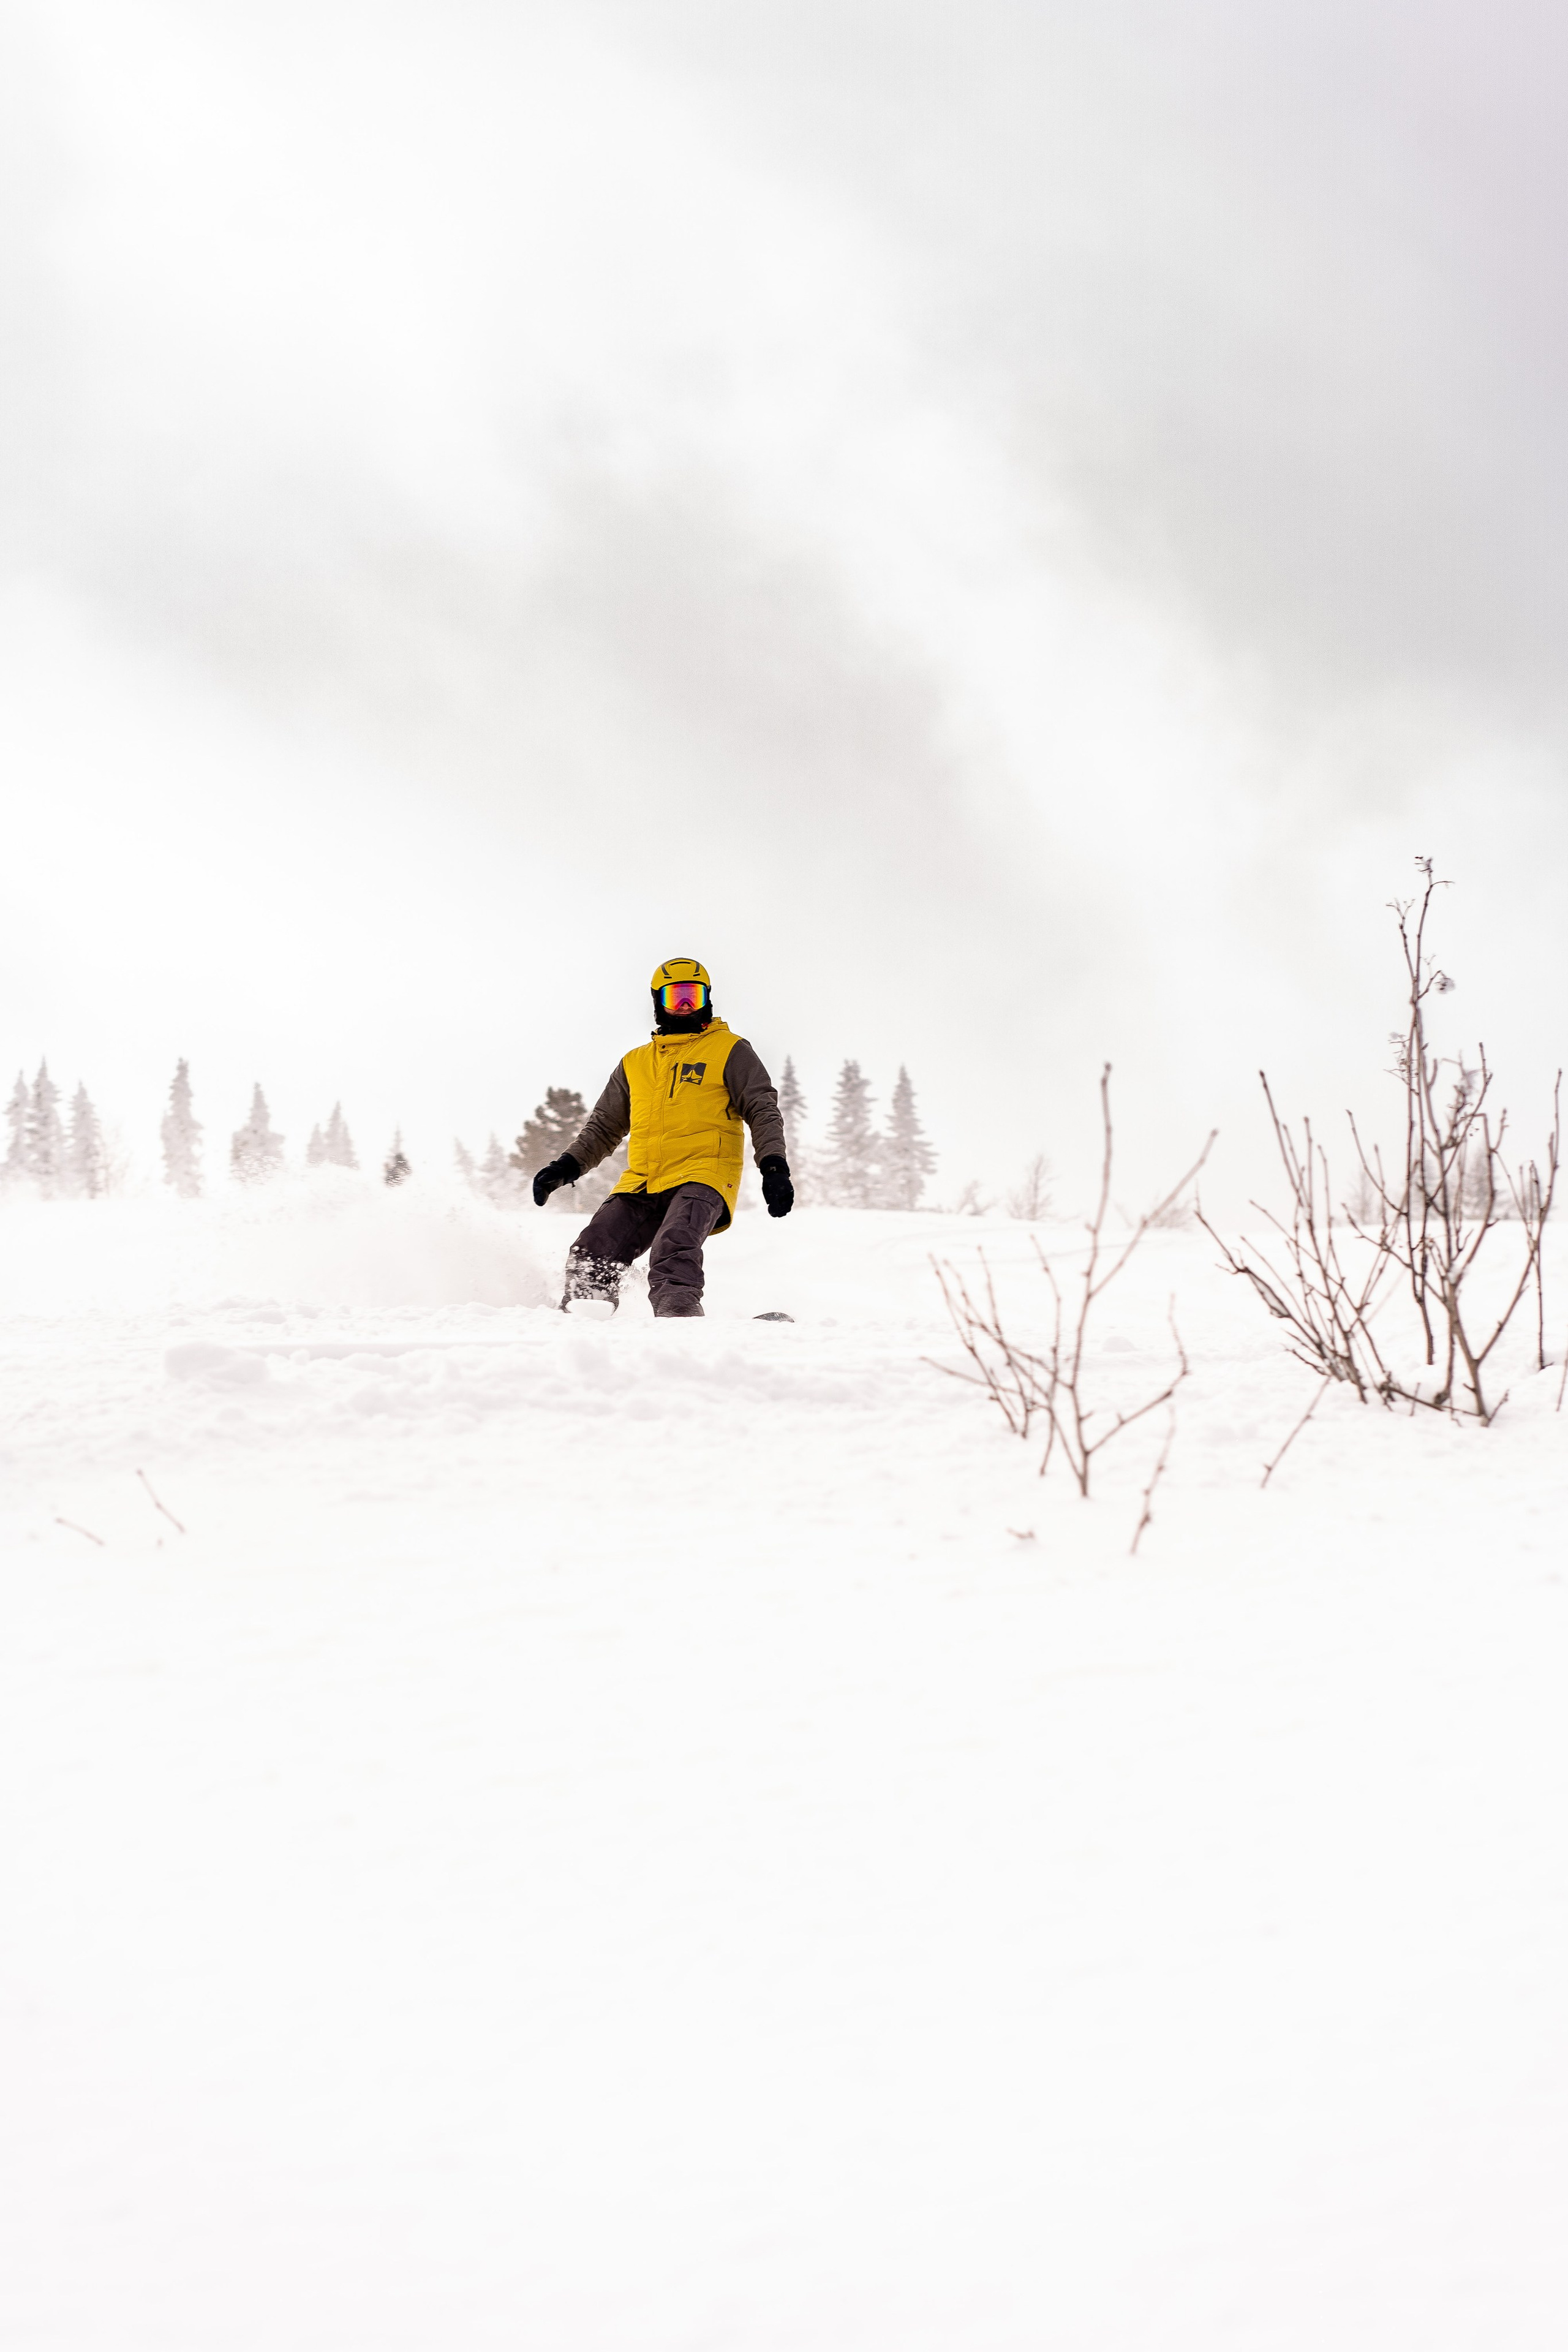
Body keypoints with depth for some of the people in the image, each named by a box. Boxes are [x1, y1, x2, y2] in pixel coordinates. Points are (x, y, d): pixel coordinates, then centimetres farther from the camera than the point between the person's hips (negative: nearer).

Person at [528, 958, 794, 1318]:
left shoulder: (730, 1051, 11)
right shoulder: (635, 1064, 24)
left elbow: (763, 1112, 4)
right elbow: (604, 1127, 29)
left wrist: (775, 1167, -11)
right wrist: (566, 1167, 14)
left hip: (701, 1179, -5)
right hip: (641, 1185, 5)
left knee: (673, 1251, -33)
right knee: (589, 1260, -13)